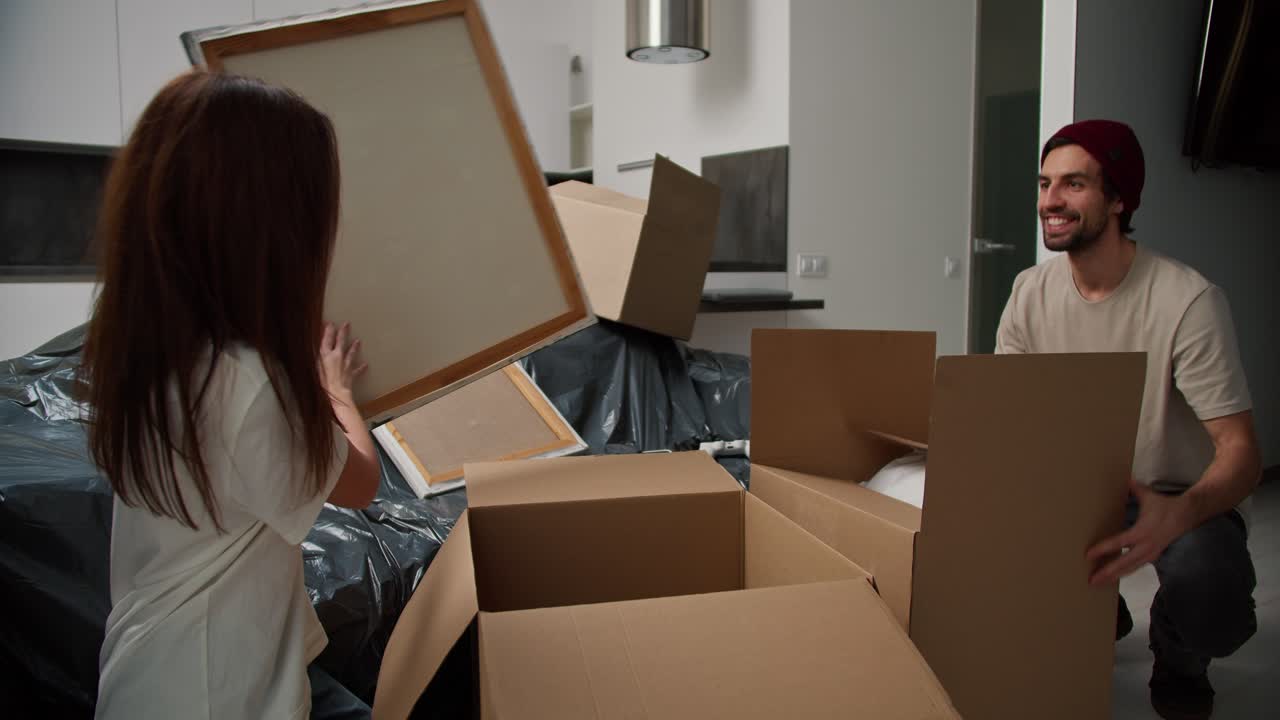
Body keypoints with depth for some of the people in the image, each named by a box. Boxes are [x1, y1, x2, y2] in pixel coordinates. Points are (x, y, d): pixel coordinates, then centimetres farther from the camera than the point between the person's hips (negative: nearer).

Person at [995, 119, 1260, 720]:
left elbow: (1240, 449, -24)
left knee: (1210, 594, -35)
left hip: (1184, 497, -4)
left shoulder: (1188, 300, -23)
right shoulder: (1031, 292, -6)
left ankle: (1177, 658, 8)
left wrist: (1178, 515, -45)